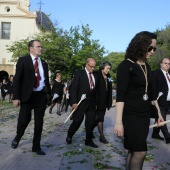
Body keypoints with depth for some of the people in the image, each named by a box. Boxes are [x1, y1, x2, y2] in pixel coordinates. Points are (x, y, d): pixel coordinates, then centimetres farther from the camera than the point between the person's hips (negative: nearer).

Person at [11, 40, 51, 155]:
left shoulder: (44, 63, 13)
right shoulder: (23, 60, 0)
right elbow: (17, 79, -5)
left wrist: (49, 95, 12)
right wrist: (16, 97, -12)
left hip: (41, 96, 4)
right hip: (27, 95, -4)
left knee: (39, 122, 6)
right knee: (24, 119, -2)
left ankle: (36, 147, 20)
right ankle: (17, 138, 31)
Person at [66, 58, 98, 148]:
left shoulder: (95, 76, 11)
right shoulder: (79, 73, -4)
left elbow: (95, 89, 12)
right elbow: (73, 88, -10)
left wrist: (95, 102, 7)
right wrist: (74, 102, -17)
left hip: (91, 103, 5)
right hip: (81, 102, -5)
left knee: (90, 122, 7)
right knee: (77, 121, 0)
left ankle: (89, 140, 20)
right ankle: (69, 136, 25)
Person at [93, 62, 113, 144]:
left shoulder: (108, 77, 8)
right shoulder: (97, 75, -9)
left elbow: (109, 90, 8)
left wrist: (109, 103, 4)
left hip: (104, 102, 6)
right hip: (98, 102, -6)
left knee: (99, 118, 13)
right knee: (100, 118, -1)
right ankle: (101, 136, 8)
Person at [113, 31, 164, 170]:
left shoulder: (146, 66, 11)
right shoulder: (126, 65, -11)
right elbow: (120, 95, -18)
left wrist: (158, 112, 20)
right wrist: (119, 122, -24)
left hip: (145, 115, 7)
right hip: (131, 115, -7)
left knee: (134, 150, 10)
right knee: (140, 152, -9)